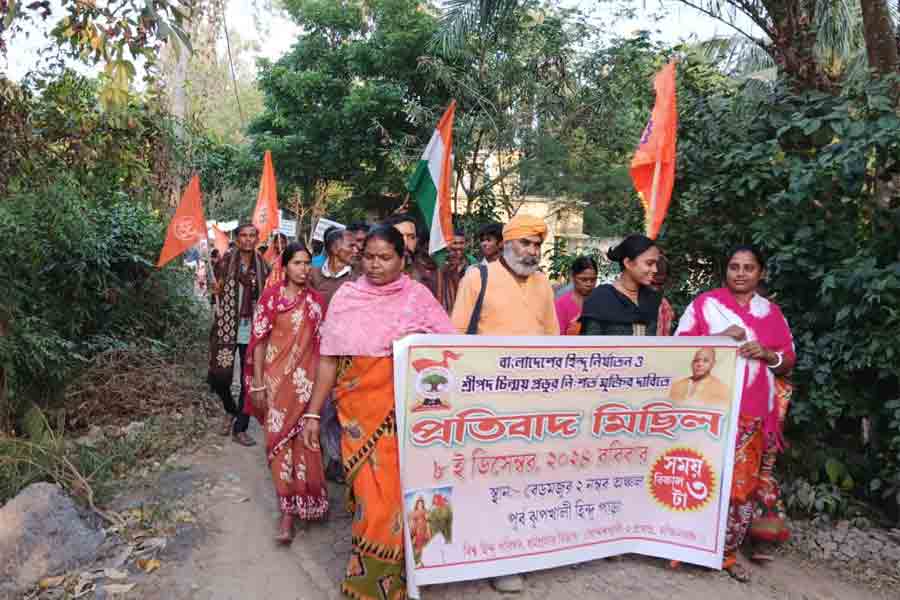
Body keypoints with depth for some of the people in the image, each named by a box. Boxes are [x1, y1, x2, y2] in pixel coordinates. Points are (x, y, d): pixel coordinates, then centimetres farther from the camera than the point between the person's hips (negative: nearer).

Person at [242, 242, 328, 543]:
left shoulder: (316, 300, 4)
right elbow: (259, 341, -5)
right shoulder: (270, 297, -4)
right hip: (276, 378, -2)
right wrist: (257, 384, -8)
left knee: (304, 442, 7)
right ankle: (289, 512, 13)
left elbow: (321, 343, 8)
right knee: (279, 440, 2)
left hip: (306, 380, 2)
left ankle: (293, 507, 27)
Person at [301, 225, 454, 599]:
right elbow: (329, 359, 3)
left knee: (396, 491, 5)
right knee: (370, 493, 3)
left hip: (403, 412, 0)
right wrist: (313, 413, 2)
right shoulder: (346, 297, 3)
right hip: (359, 410, 0)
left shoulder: (418, 295, 2)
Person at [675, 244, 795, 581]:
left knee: (745, 483, 4)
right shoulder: (704, 304, 2)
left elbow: (789, 362, 12)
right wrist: (720, 337, -15)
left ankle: (728, 551, 18)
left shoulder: (772, 312, 12)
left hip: (754, 415, 3)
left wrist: (767, 354, -9)